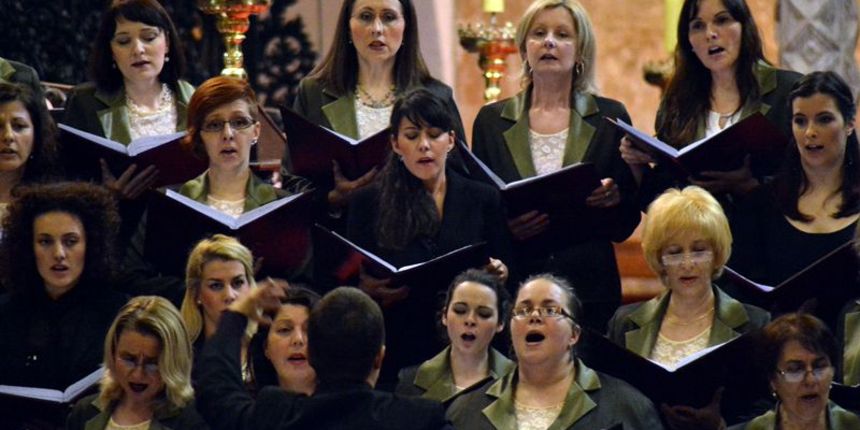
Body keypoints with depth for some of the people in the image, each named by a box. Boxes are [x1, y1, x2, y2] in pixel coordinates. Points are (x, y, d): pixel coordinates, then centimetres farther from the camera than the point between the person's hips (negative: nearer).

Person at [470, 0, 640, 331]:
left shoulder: (609, 118, 6)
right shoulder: (492, 120, 8)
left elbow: (626, 224, 5)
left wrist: (613, 200, -16)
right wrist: (506, 229, -14)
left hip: (590, 288, 0)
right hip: (512, 287, 0)